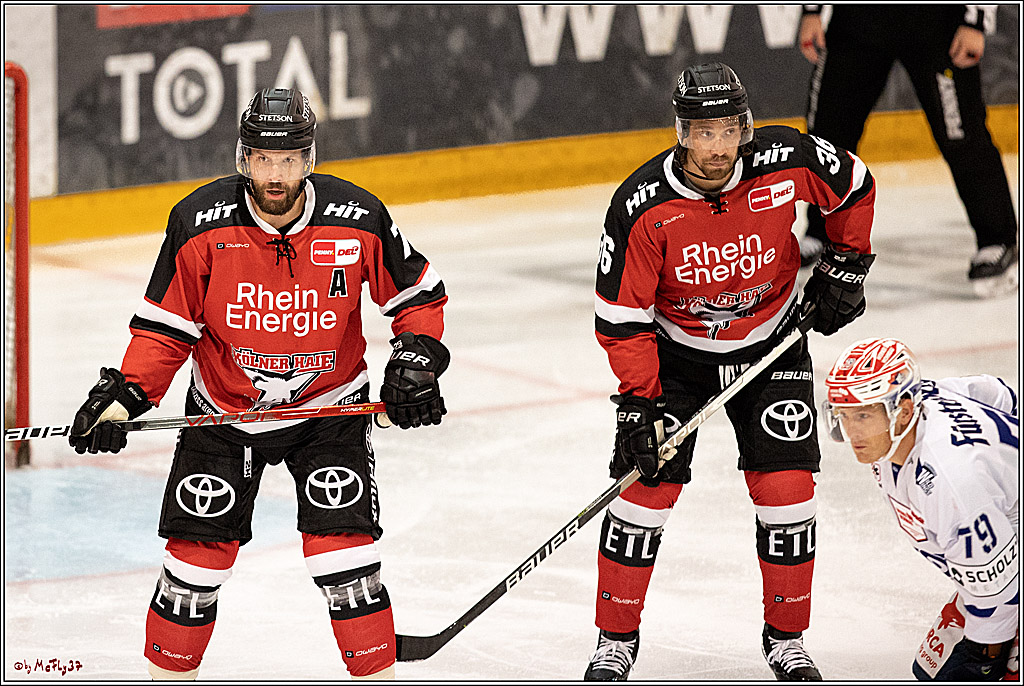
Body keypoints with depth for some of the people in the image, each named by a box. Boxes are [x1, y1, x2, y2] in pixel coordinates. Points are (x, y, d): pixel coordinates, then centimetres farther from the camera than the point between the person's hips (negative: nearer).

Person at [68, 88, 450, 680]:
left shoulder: (359, 220, -17)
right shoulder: (201, 224, -17)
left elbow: (419, 294, 0)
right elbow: (166, 326, -7)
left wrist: (417, 358, -13)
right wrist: (123, 396, -18)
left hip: (329, 407, -1)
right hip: (223, 408, 1)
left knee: (343, 549, -10)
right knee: (199, 554, 1)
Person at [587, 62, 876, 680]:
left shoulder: (789, 161, -23)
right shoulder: (643, 206, -26)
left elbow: (856, 188, 0)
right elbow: (622, 317, -18)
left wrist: (846, 268, 1)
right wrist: (638, 403, -21)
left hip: (772, 345, 1)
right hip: (675, 349, -1)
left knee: (786, 489, -5)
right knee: (647, 484, -8)